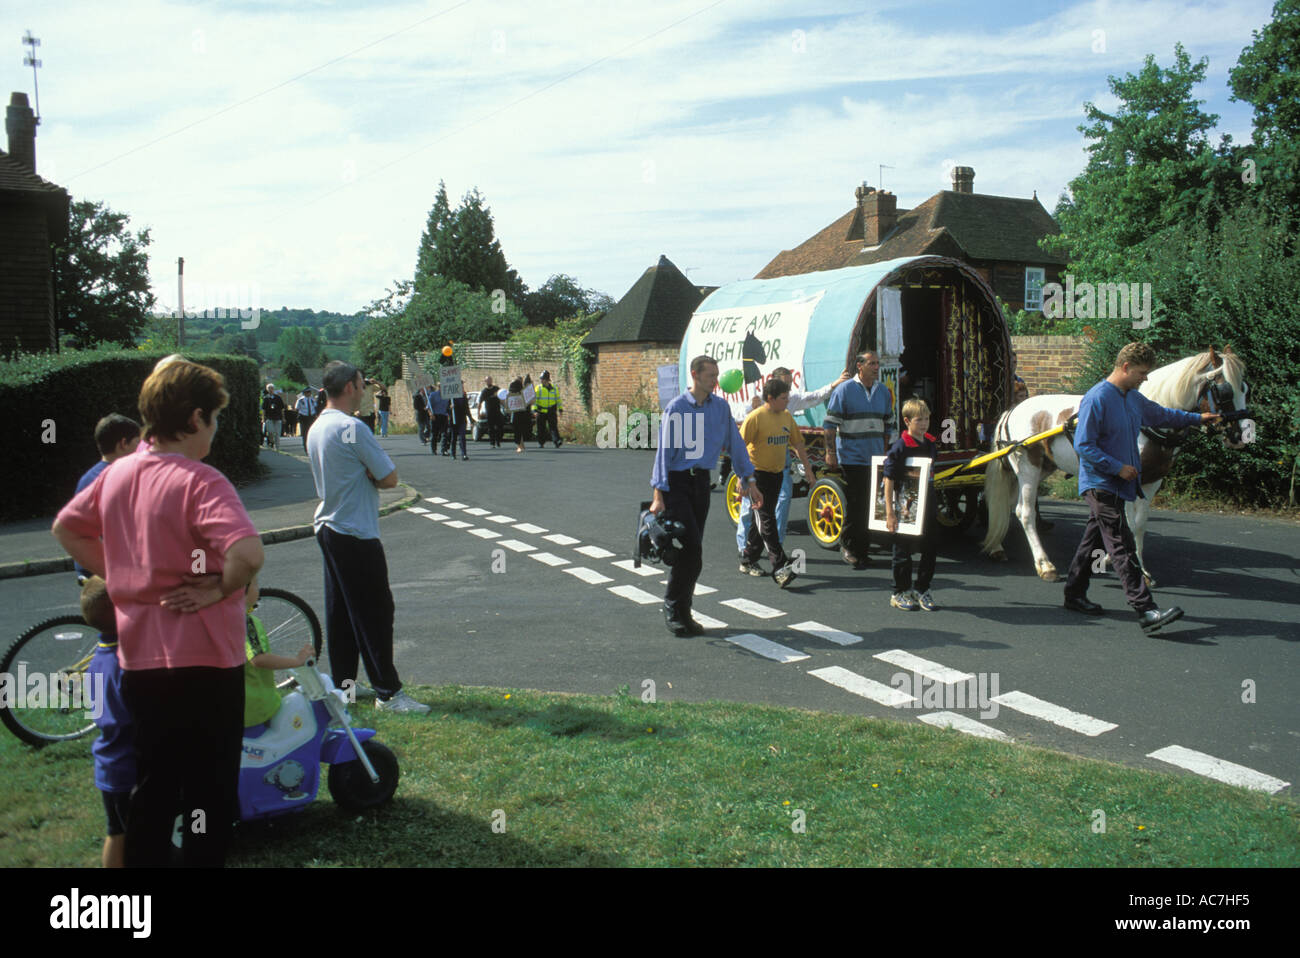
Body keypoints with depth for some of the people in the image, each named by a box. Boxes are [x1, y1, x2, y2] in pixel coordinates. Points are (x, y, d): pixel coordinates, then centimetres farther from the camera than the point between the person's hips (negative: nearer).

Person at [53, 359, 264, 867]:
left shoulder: (116, 474, 4)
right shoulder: (200, 482, -19)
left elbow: (66, 528, 19)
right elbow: (248, 554, -34)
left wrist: (118, 576, 14)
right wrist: (219, 589, -16)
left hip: (138, 659, 7)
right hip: (203, 660, -7)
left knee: (151, 790, 20)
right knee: (209, 796, 8)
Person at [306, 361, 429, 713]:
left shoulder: (317, 427, 11)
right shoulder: (352, 428, -18)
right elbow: (389, 477, -17)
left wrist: (364, 478, 3)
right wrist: (372, 478, 1)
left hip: (328, 528, 10)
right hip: (356, 535, -10)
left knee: (341, 611, 14)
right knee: (375, 611, -4)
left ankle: (341, 684, 21)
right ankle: (388, 692, 1)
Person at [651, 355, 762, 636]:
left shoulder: (721, 407, 6)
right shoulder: (676, 408, -9)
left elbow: (735, 444, 15)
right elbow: (664, 451, -9)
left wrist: (749, 480, 13)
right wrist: (658, 494, -14)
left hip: (701, 481, 5)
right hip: (676, 482, -5)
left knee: (691, 550, 7)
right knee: (692, 547, -14)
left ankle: (680, 612, 16)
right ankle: (673, 609, -1)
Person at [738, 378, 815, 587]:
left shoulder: (787, 416, 8)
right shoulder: (755, 417, -13)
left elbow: (798, 444, 16)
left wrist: (808, 468, 15)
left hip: (777, 474, 7)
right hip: (758, 474, -7)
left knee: (763, 518, 13)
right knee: (767, 520, -9)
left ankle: (748, 560, 25)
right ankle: (780, 566, -13)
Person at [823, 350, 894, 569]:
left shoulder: (883, 391, 12)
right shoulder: (844, 390, -5)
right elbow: (831, 424, -6)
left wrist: (887, 451, 19)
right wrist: (830, 452, -10)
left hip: (876, 459, 6)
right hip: (852, 458, -6)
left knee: (872, 504, 7)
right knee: (855, 504, -5)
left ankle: (861, 549, 18)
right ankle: (848, 547, 9)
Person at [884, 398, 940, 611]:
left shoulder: (931, 444, 7)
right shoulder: (900, 446, -14)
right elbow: (889, 479, -15)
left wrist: (934, 504, 18)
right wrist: (889, 512, -18)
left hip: (927, 506, 6)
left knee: (931, 549, 10)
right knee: (903, 551, 5)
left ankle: (922, 590, 24)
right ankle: (900, 593, 18)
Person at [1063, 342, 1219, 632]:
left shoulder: (1134, 398, 11)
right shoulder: (1097, 399, -17)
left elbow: (1159, 414, 31)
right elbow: (1083, 445, -20)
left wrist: (1197, 418, 33)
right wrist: (1118, 468, -21)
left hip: (1119, 484, 9)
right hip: (1100, 485, -9)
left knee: (1094, 539, 16)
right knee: (1122, 547, -11)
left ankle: (1074, 594, 26)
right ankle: (1146, 611, -15)